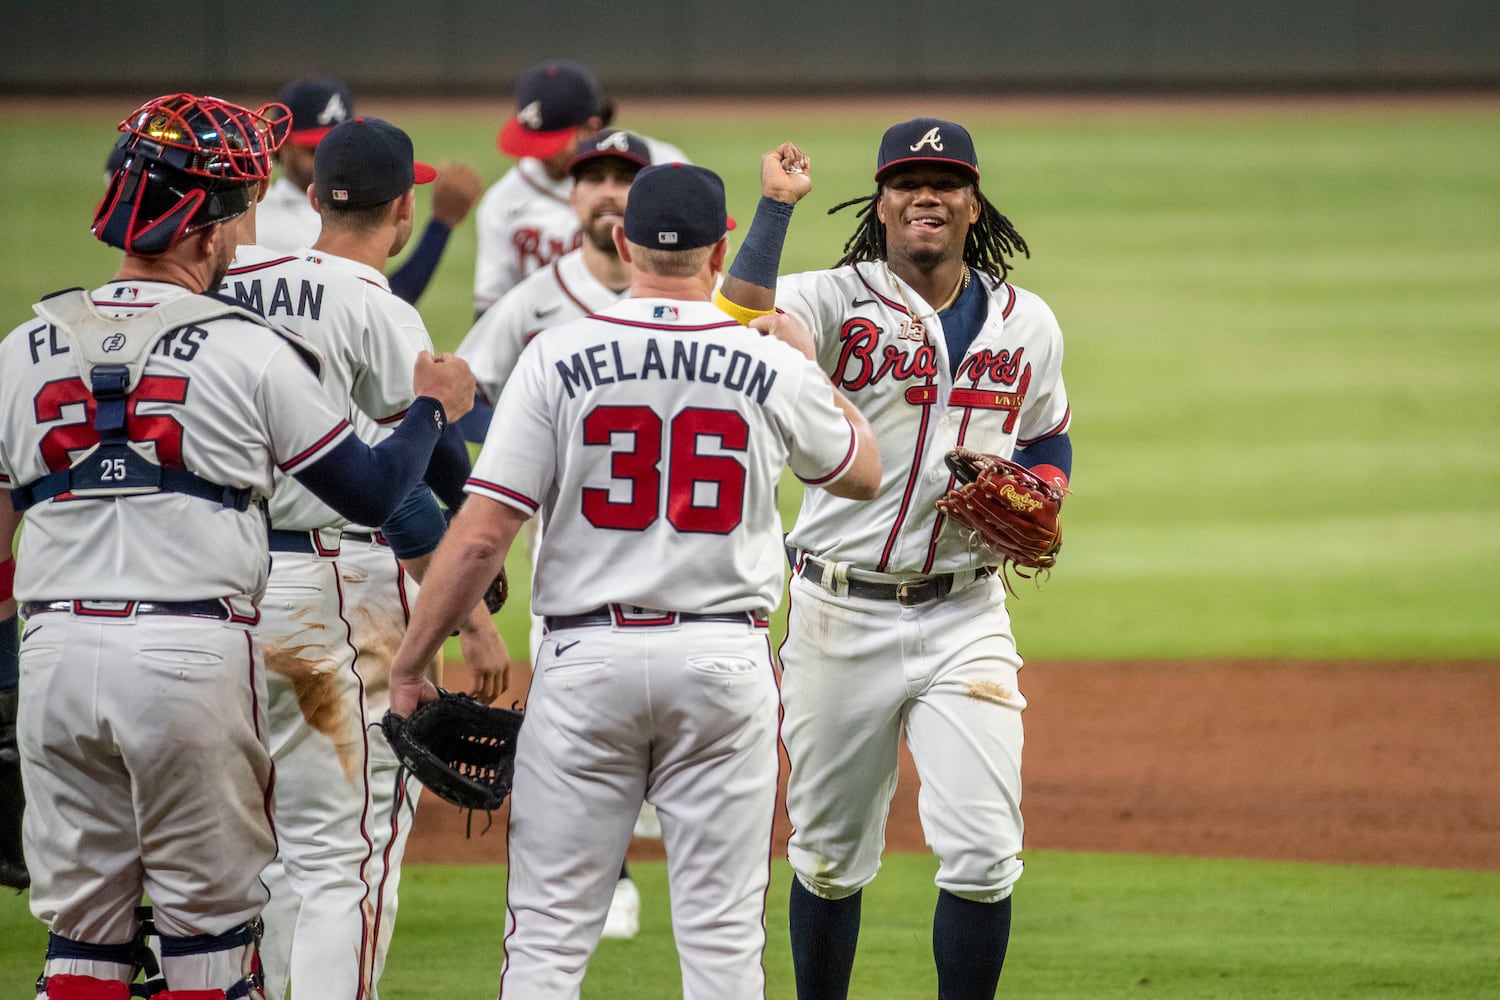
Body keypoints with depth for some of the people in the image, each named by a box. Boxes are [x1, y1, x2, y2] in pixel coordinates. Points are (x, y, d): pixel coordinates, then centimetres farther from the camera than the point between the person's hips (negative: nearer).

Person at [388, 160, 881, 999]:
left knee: (550, 931, 2)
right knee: (723, 932, 5)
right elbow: (863, 473, 19)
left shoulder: (561, 359, -5)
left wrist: (412, 662, 0)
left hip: (589, 656, -1)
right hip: (726, 659, 1)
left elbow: (483, 532, -8)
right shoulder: (772, 368, 0)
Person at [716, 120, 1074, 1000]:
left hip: (965, 619, 2)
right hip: (841, 617, -2)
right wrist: (776, 207, -24)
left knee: (983, 853, -8)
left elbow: (1049, 440, 20)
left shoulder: (1027, 323, 7)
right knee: (829, 856, 10)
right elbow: (740, 325, -27)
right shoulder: (835, 302, -6)